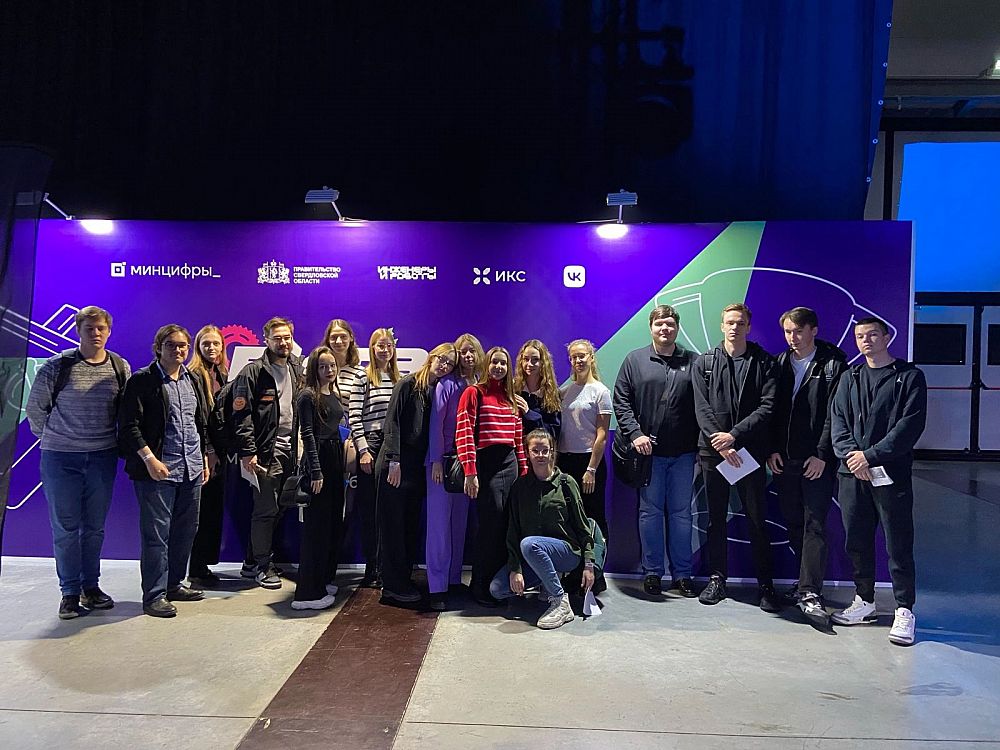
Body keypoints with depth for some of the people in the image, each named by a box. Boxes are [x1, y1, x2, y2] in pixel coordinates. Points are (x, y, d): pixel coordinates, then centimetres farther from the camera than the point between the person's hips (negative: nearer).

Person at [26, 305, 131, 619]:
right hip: (61, 459, -2)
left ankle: (91, 587, 26)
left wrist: (117, 442, 9)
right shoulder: (57, 366, -7)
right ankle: (70, 592, 16)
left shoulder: (120, 367, 1)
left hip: (103, 457, 2)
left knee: (95, 527, 12)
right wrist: (51, 438, 10)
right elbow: (35, 408, 5)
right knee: (66, 528, 5)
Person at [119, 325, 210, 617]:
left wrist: (204, 459, 17)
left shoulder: (194, 381, 15)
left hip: (191, 470, 7)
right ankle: (154, 596, 8)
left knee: (186, 531, 13)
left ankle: (174, 584, 27)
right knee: (157, 535, -2)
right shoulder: (142, 381, -5)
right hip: (158, 470, -6)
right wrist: (149, 458, -17)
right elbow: (129, 425, -9)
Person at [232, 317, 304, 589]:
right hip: (266, 450, -6)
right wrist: (248, 451, -17)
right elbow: (242, 414, -11)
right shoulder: (253, 372, -6)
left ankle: (252, 562, 24)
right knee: (266, 509, -2)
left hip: (290, 449, 7)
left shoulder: (297, 369, 13)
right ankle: (262, 566, 12)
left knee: (276, 508, 11)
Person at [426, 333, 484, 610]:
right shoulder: (447, 384, -8)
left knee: (460, 521, 11)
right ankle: (437, 588, 2)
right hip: (443, 459, -5)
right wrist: (436, 461, -12)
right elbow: (436, 422, -9)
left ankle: (454, 579, 22)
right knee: (439, 522, -3)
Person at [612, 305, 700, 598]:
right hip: (648, 451, -1)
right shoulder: (634, 360, 4)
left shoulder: (693, 362, 7)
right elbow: (621, 401, 1)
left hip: (683, 452, 1)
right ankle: (652, 572, 17)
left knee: (681, 513, 9)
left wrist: (702, 441, -4)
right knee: (650, 512, 6)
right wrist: (634, 433, -10)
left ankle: (682, 573, 19)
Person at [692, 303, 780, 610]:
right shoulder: (704, 363, 7)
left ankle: (766, 585, 14)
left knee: (757, 519, 3)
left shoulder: (764, 363, 4)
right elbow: (702, 408, -1)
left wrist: (734, 435, -16)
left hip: (749, 451, -1)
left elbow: (767, 406, -6)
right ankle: (717, 579, 21)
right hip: (713, 450, 1)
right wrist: (719, 442, -14)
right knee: (716, 519, 9)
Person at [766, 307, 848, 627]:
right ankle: (806, 580, 26)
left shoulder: (833, 365, -3)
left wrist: (822, 455, -12)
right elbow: (772, 410, 10)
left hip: (817, 460, -4)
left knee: (815, 525, -5)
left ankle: (810, 593, -2)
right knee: (793, 523, 11)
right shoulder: (779, 364, 10)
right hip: (783, 458, 5)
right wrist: (772, 449, 2)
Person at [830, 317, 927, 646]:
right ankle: (865, 601, 26)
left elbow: (910, 425, -9)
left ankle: (904, 610, 14)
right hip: (852, 473, 4)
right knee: (857, 542, 11)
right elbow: (838, 420, 6)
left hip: (891, 474, -4)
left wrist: (870, 455, -16)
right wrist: (850, 453, -11)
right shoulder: (850, 378, 14)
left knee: (898, 545, 1)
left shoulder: (909, 376, 1)